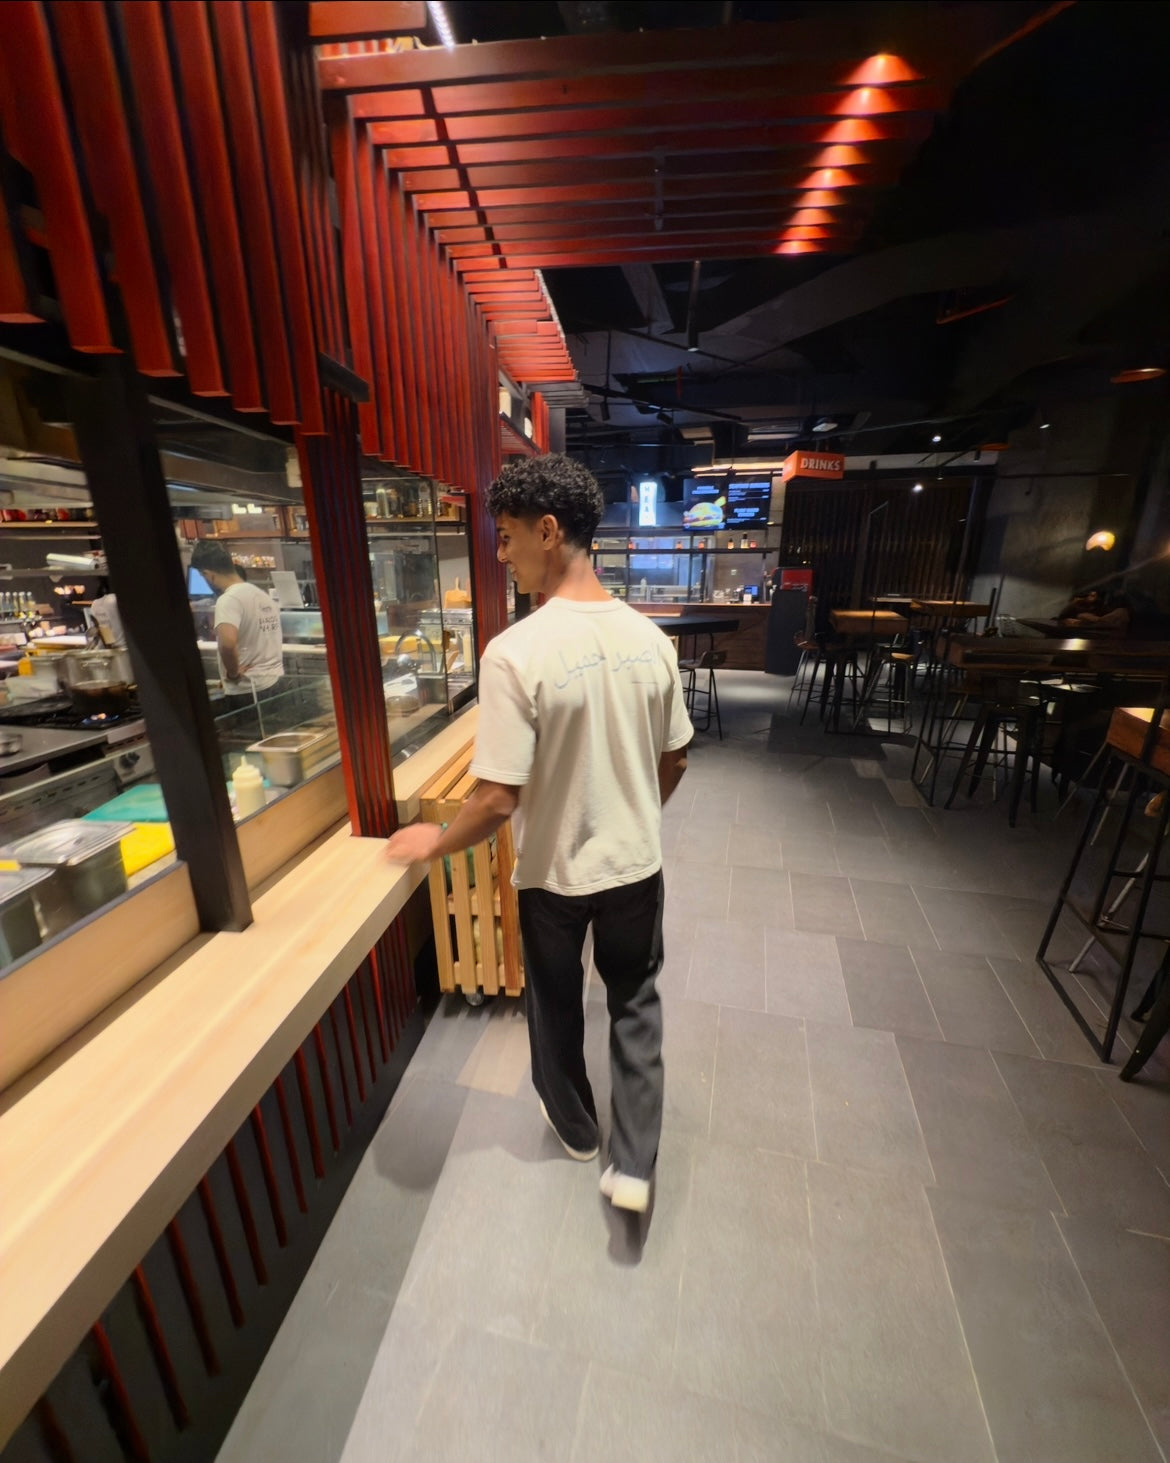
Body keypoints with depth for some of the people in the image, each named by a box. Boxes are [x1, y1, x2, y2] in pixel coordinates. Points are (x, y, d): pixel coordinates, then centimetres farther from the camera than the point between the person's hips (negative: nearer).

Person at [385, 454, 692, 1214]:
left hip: (555, 874, -3)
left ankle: (575, 1128, 51)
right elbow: (675, 762, 2)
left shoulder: (516, 652, -25)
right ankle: (634, 1165, 36)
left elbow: (499, 800, -24)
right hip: (637, 865, 4)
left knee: (558, 1004, 25)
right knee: (635, 1002, 26)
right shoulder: (650, 637, -7)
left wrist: (436, 842, -5)